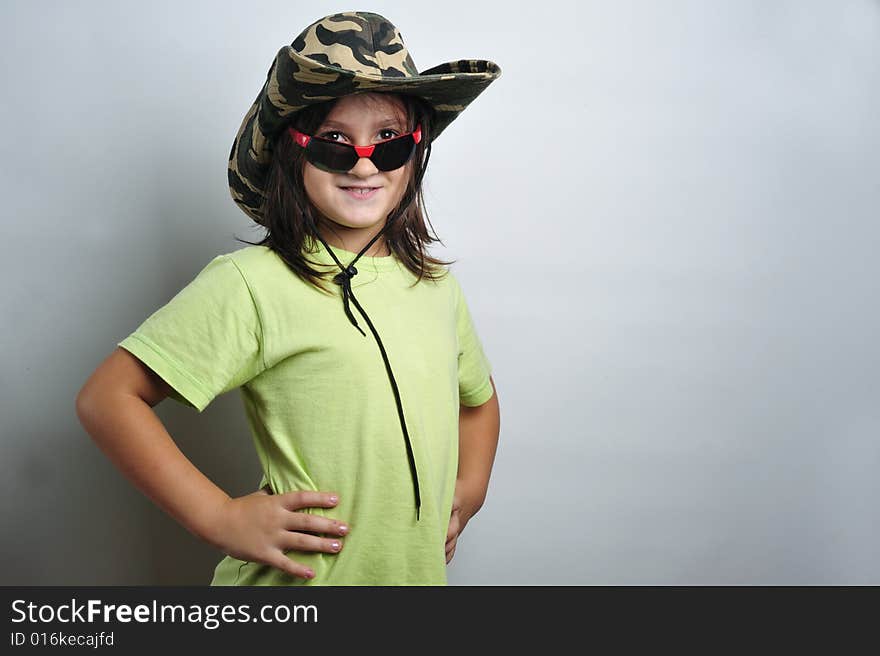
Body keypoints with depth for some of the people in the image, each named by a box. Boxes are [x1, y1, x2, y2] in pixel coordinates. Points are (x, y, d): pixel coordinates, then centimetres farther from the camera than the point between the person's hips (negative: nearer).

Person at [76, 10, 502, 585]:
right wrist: (220, 517, -19)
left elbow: (479, 396, 19)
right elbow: (108, 398, -17)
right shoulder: (252, 285, -17)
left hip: (421, 570, 6)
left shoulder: (436, 285, 2)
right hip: (301, 576, -5)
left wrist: (468, 493, 5)